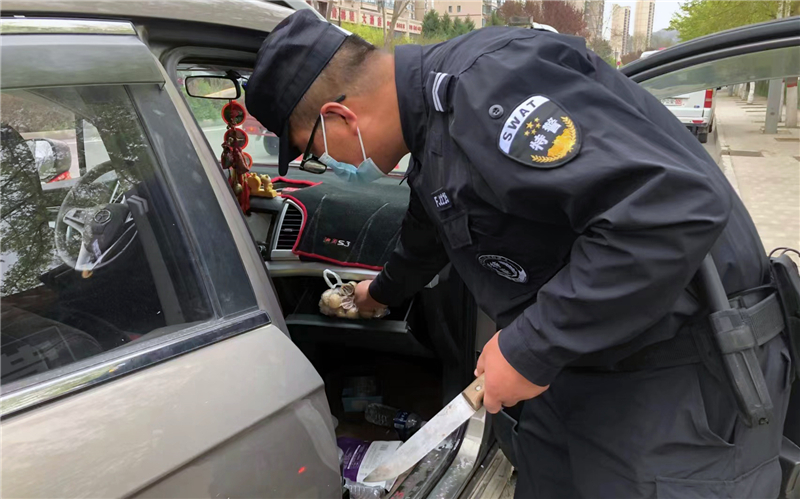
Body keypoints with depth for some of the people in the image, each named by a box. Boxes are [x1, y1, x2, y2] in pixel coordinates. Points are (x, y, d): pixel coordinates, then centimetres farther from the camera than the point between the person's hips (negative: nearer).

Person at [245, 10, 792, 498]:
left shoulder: (486, 84, -26)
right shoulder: (434, 119, 8)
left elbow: (670, 209, -35)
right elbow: (431, 229, 29)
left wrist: (530, 351, -26)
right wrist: (385, 290, 48)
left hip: (678, 375, -9)